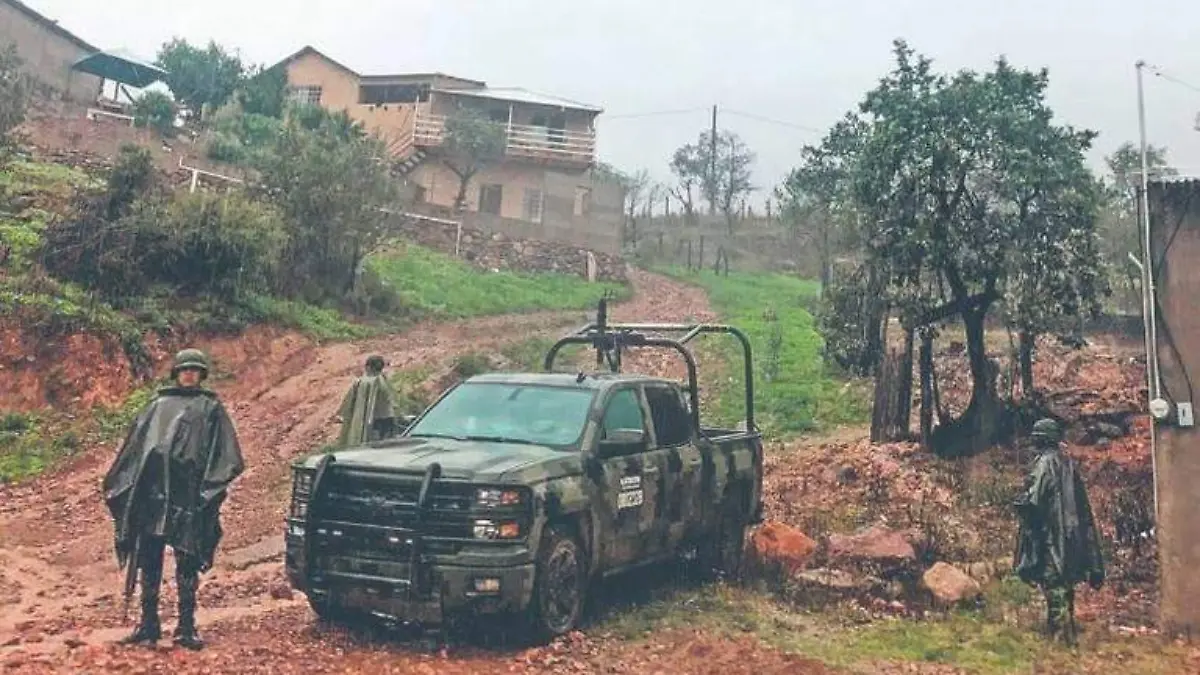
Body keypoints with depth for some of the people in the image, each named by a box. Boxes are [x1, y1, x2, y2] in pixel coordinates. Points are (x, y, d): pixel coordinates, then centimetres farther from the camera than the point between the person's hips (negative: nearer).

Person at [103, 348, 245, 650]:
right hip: (150, 492, 3)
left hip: (187, 495, -3)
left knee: (187, 562, -2)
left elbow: (225, 456, 3)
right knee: (148, 560, 5)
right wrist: (118, 484, 13)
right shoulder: (157, 406, 21)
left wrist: (211, 486, -9)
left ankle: (186, 627, 4)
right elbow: (133, 448, 20)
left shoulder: (210, 408, 11)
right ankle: (148, 624, 14)